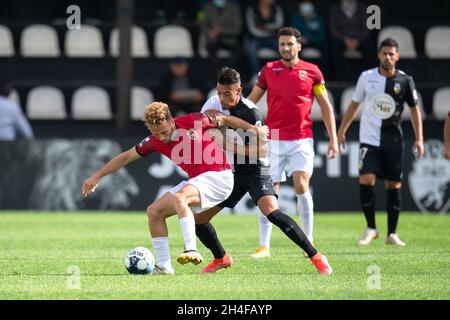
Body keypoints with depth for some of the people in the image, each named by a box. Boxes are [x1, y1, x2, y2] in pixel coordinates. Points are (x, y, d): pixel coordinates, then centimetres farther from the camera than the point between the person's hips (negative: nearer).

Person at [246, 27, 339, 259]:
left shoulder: (311, 71, 2)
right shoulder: (268, 70, 5)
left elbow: (325, 106, 8)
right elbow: (250, 100, 14)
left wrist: (333, 139, 3)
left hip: (301, 139, -1)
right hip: (273, 140, 1)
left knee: (301, 187, -14)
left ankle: (308, 241, -1)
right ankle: (263, 246, 6)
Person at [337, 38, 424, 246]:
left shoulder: (405, 81, -2)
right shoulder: (367, 77, -1)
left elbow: (414, 109, 5)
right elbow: (354, 104, 11)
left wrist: (419, 139, -1)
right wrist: (341, 131, 12)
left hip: (393, 141, 1)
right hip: (369, 139, 0)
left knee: (393, 185, 3)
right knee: (366, 179, -15)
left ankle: (392, 233, 12)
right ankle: (370, 228, -1)